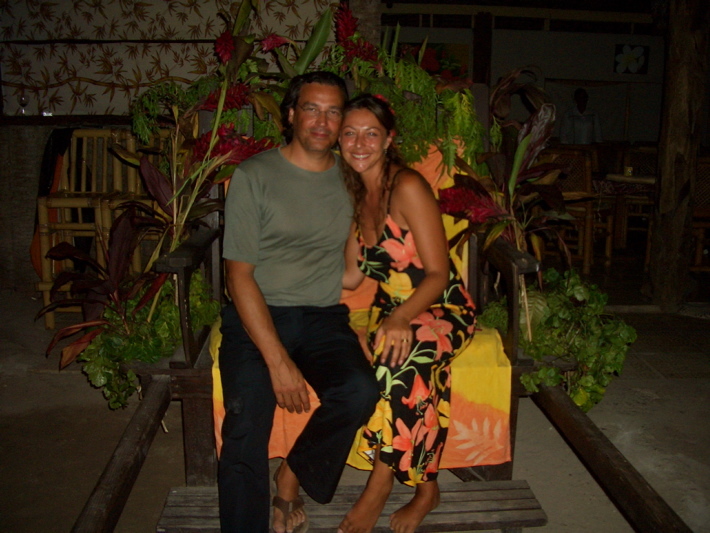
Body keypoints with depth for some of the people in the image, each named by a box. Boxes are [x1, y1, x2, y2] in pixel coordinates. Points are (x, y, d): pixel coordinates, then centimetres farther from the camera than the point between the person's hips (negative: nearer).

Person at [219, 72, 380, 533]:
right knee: (246, 423, -25)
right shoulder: (254, 176, -2)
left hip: (325, 317, 3)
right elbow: (240, 275, -7)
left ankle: (292, 479, 0)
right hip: (257, 317, -2)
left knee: (360, 391, -26)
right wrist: (278, 360, -17)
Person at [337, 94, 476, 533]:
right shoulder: (356, 194, 7)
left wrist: (401, 319, -31)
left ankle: (381, 484, -17)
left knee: (403, 354, -34)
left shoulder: (408, 187, -14)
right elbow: (351, 275, 9)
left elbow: (437, 274, -16)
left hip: (442, 309, -5)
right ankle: (426, 487, -9)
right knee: (408, 363, -26)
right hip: (393, 309, 5)